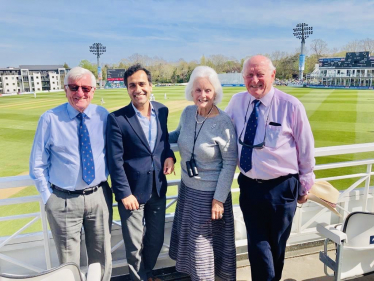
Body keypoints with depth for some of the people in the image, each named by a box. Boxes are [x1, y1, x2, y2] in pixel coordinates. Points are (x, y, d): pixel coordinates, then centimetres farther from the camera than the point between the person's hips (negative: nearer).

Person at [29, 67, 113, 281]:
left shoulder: (103, 116, -3)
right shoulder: (50, 119, -9)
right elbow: (38, 165, -2)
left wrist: (105, 178, 2)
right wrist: (48, 196, -3)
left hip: (99, 196, 2)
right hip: (64, 200, -2)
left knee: (101, 257, 19)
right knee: (68, 263, 15)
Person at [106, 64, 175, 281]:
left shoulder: (162, 110, 0)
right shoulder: (117, 119, -15)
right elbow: (115, 161, -13)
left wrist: (169, 155, -5)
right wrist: (124, 193, -14)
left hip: (158, 188, 5)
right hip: (133, 190, -4)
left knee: (156, 240, 20)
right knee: (135, 245, 12)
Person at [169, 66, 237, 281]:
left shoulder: (223, 122, -20)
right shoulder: (187, 112, -4)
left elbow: (230, 163, -16)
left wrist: (219, 199, -15)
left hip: (210, 193, -6)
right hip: (187, 188, 6)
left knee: (205, 243, 13)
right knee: (189, 239, 22)